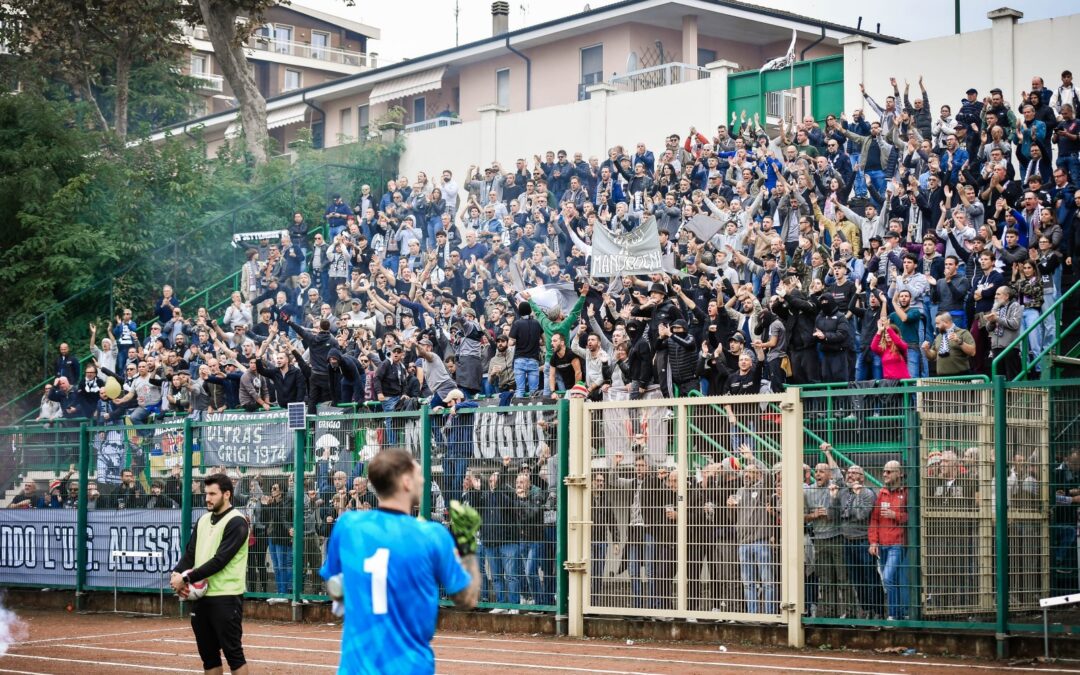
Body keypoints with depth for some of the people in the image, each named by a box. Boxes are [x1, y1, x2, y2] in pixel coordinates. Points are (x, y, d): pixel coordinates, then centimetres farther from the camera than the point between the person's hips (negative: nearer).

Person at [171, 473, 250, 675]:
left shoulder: (236, 522, -10)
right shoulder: (203, 520, 14)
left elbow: (220, 560, -18)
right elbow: (190, 553, 12)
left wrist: (187, 578, -17)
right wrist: (177, 574, -8)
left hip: (225, 598, -8)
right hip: (201, 596, 8)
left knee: (233, 652, -5)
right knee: (208, 654, 11)